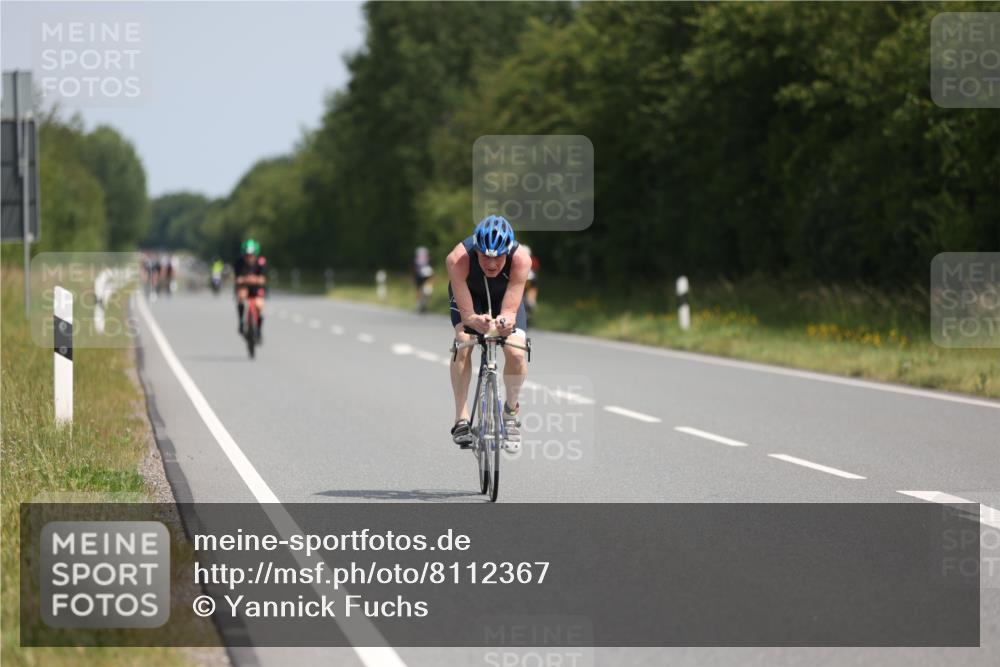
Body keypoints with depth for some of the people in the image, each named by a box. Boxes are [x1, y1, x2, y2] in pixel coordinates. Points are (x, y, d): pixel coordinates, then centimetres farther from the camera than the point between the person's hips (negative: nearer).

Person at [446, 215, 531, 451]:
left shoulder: (521, 259, -38)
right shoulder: (458, 259, -39)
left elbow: (510, 310, -38)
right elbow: (466, 313, -38)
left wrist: (505, 321, -62)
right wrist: (476, 321, -61)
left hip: (505, 296, 1)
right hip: (469, 294, 0)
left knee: (516, 353, -20)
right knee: (463, 345, -27)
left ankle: (511, 412, 7)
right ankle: (461, 419, -17)